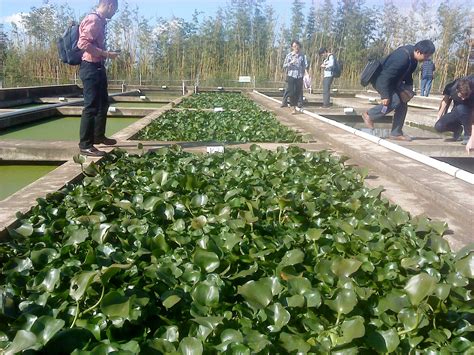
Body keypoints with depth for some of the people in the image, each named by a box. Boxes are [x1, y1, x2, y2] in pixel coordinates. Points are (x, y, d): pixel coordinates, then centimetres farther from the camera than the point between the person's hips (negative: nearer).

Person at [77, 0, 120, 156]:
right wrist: (106, 54, -22)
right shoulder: (94, 20, -14)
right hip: (91, 67, -10)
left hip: (98, 67, 10)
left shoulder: (100, 21, 15)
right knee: (91, 106, -9)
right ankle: (85, 145, -4)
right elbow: (83, 43, -24)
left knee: (103, 103, 19)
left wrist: (106, 54, 12)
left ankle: (98, 136, 32)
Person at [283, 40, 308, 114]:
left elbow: (305, 65, 6)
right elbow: (284, 66, 2)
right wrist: (291, 62, -14)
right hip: (291, 76, -2)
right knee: (292, 92, -9)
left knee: (298, 93, 4)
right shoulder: (289, 55, 3)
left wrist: (306, 73, -9)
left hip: (299, 77, 2)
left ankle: (295, 106, 19)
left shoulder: (302, 55, 7)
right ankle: (294, 108, -2)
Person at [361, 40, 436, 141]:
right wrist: (385, 96, -32)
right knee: (394, 101, -24)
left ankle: (396, 133, 5)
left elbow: (407, 73, 13)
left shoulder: (412, 54, -4)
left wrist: (409, 87, 3)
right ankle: (369, 115, -4)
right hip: (380, 79, -9)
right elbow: (386, 77, -33)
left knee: (403, 104, 1)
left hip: (392, 81, 9)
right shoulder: (402, 58, -34)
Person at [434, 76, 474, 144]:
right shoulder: (450, 87, -25)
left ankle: (468, 134, -16)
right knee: (438, 126, -23)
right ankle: (458, 129, 10)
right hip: (457, 113, 3)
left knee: (460, 108, -38)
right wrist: (438, 118, -7)